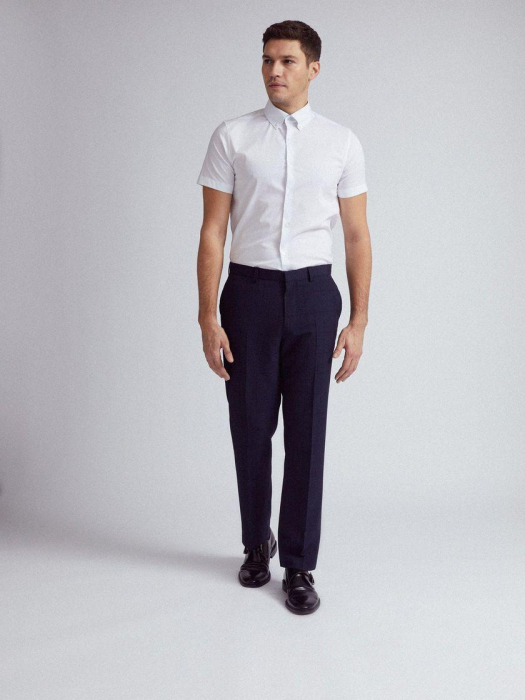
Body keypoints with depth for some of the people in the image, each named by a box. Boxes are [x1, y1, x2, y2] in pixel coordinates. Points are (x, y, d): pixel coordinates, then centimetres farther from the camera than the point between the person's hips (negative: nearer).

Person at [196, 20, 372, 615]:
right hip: (248, 293, 0)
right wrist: (208, 318, -8)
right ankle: (257, 543, 34)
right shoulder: (231, 137, 1)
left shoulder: (341, 142, 4)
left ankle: (299, 566, 17)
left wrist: (358, 322, -1)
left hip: (313, 294, 0)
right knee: (250, 431, 11)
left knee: (307, 433, 2)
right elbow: (212, 232, -2)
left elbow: (357, 236, 4)